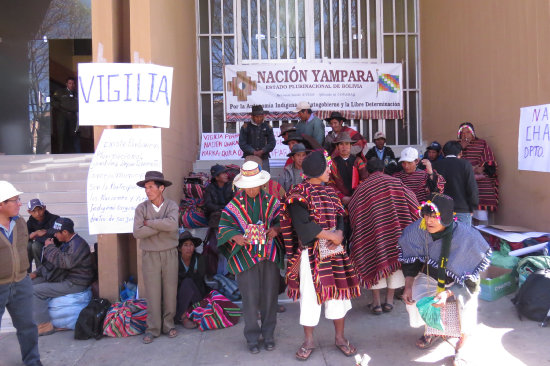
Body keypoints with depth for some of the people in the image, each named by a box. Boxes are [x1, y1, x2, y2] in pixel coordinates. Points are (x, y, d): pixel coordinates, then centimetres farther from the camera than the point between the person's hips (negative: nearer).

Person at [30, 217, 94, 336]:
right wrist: (36, 273, 14)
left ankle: (45, 326, -10)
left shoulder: (78, 244, -19)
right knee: (31, 283, 10)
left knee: (35, 291, -17)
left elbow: (65, 262, -31)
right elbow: (53, 262, 24)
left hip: (74, 284, -11)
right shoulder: (66, 243, 14)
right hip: (64, 278, 11)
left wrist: (50, 247, -18)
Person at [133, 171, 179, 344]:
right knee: (153, 292, 2)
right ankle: (152, 328, 14)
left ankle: (168, 325, 21)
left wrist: (149, 223, -14)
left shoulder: (171, 205, -3)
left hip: (170, 254, 0)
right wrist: (161, 226, -15)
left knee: (170, 290, 7)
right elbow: (137, 232, -14)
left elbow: (173, 224, -22)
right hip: (150, 256, 0)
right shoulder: (141, 208, -2)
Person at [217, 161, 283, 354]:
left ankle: (268, 334, 25)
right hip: (245, 257, -2)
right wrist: (235, 237, -17)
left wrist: (276, 229, -10)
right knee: (250, 298, 1)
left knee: (270, 296, 7)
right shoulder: (234, 204, 2)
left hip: (270, 255, 2)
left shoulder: (271, 201, 6)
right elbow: (223, 226, 2)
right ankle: (252, 337, 18)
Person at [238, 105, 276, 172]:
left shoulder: (267, 127, 10)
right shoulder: (245, 127, 4)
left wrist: (262, 151, -10)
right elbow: (242, 143, -1)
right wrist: (253, 152, -11)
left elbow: (272, 143, 6)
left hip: (264, 159, 2)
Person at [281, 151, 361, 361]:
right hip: (311, 253, -5)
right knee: (311, 295, 4)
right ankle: (308, 341, 22)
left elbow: (340, 217, 8)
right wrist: (331, 235, -16)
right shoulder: (299, 194, -10)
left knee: (338, 290, 10)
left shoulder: (330, 192, 10)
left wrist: (340, 234, -13)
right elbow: (303, 226, -19)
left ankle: (340, 337, 28)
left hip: (334, 250, 6)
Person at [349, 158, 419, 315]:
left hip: (373, 230, 0)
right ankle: (389, 300, 15)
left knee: (374, 261, 9)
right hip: (396, 230, 1)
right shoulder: (396, 182, 6)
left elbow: (352, 213, 7)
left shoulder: (362, 188, 6)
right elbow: (413, 203, 7)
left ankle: (376, 303, 10)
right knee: (395, 260, 12)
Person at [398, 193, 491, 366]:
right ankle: (434, 331, 20)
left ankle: (460, 348, 2)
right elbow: (410, 259, -4)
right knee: (412, 299, -15)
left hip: (462, 280, -3)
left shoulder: (466, 236, -31)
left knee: (467, 306, -28)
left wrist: (448, 293, -31)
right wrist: (408, 285, -12)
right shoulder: (419, 229, -22)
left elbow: (469, 276, -20)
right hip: (431, 274, 4)